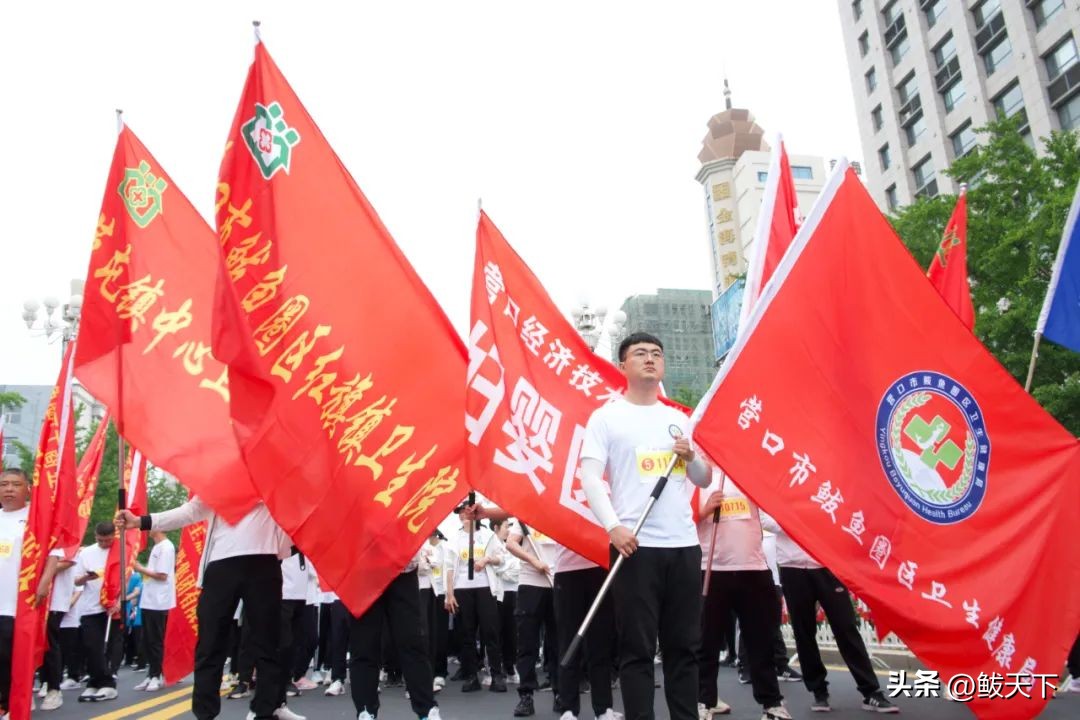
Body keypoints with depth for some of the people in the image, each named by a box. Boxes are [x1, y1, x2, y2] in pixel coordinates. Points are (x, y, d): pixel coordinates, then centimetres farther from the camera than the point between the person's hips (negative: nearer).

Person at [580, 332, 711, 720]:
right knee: (637, 647, 0)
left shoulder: (679, 419, 16)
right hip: (635, 545, -4)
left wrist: (691, 457, -2)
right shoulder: (606, 416, 1)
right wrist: (612, 526, -19)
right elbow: (589, 476, -7)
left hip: (684, 545, 5)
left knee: (685, 645, 11)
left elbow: (704, 479, 20)